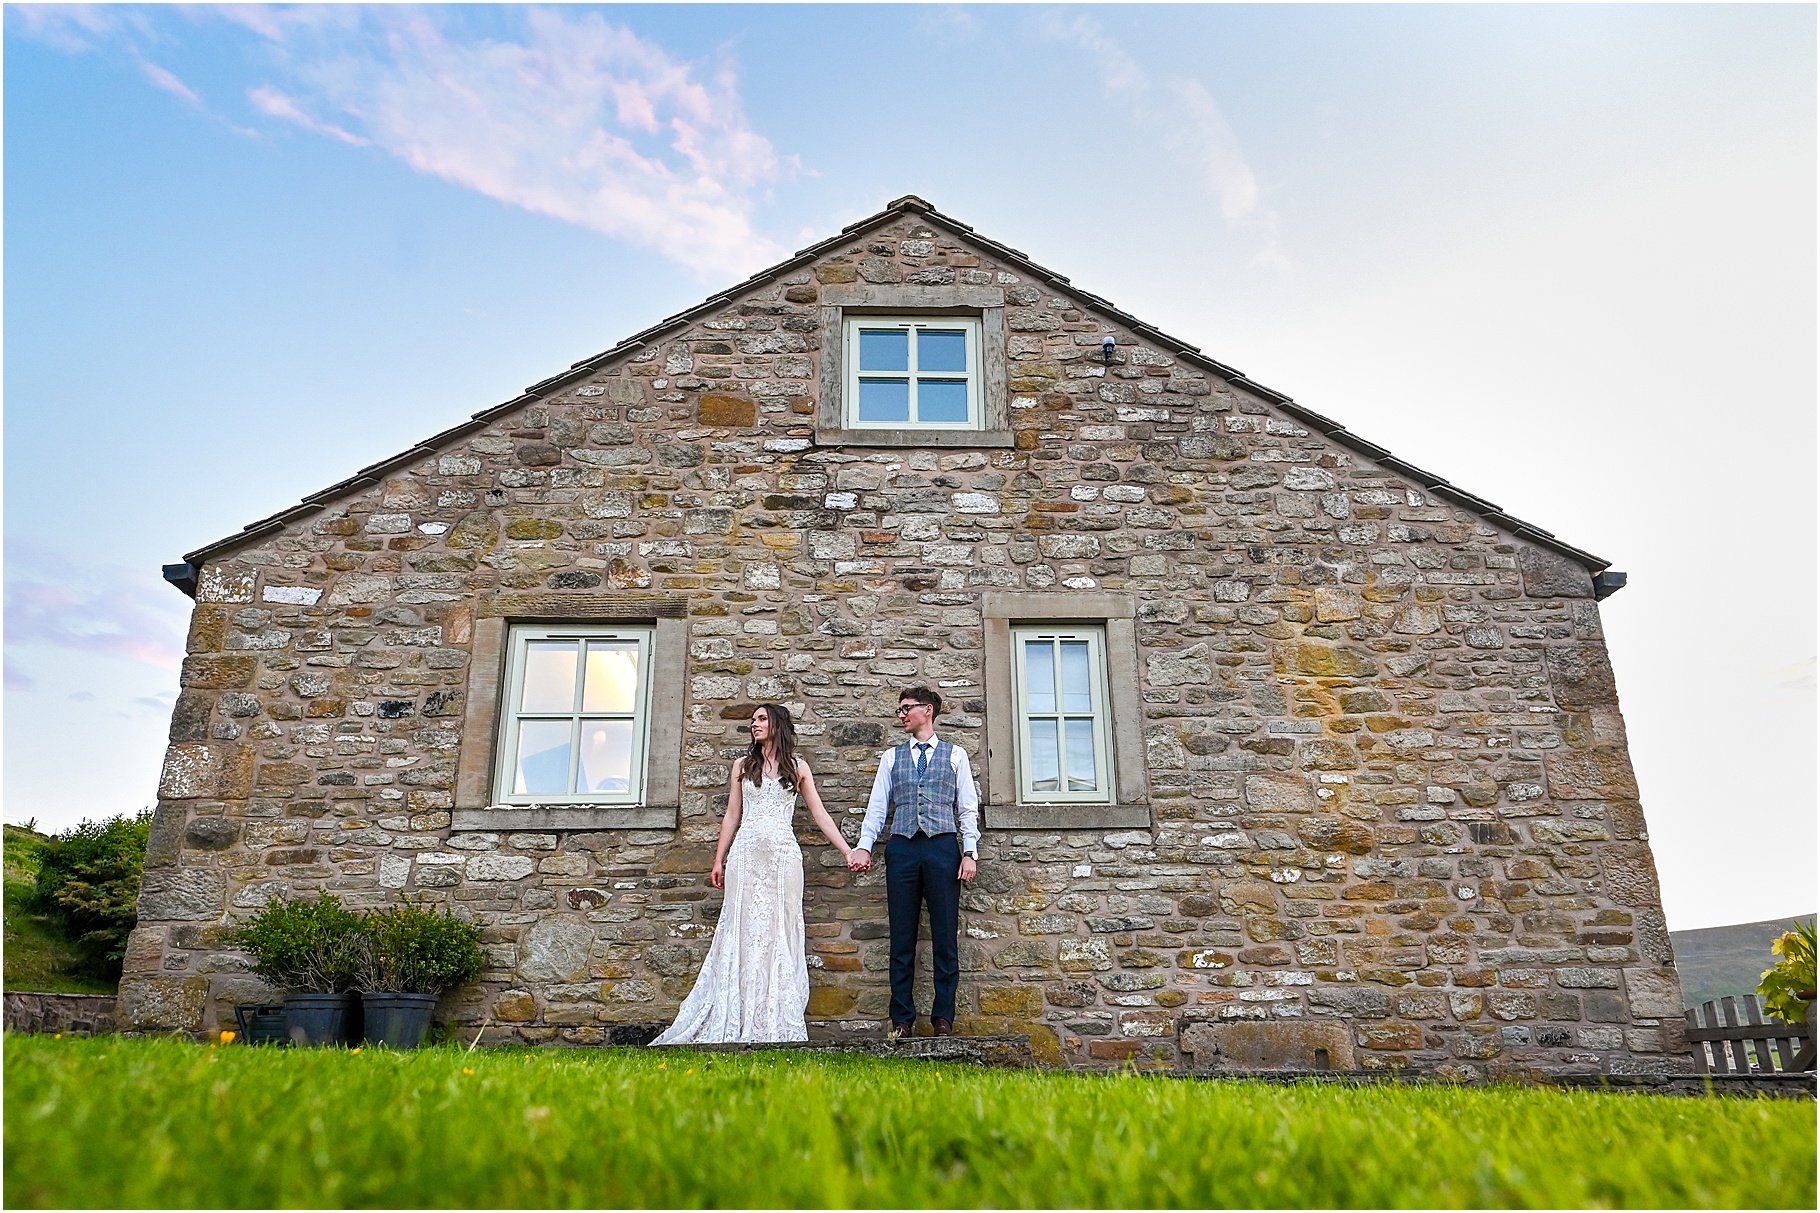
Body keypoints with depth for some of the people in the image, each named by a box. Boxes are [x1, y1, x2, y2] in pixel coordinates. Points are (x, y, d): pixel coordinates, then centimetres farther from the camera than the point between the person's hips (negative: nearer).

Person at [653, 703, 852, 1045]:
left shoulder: (798, 768, 10)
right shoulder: (743, 766, 14)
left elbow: (820, 815, 8)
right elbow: (732, 816, 13)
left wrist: (847, 852, 1)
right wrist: (719, 860, 8)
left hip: (783, 855, -1)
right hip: (746, 854, 1)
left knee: (779, 932, -1)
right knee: (745, 932, -1)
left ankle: (778, 1022, 3)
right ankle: (741, 1021, 3)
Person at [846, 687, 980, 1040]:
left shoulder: (955, 755, 10)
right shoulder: (891, 757, 15)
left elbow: (968, 807, 6)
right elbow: (877, 805, 10)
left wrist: (970, 852, -4)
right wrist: (864, 847, -2)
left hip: (943, 847, -2)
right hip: (902, 848, 2)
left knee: (945, 935, 1)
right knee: (902, 936, 4)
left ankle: (943, 1018, 10)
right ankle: (902, 1020, 11)